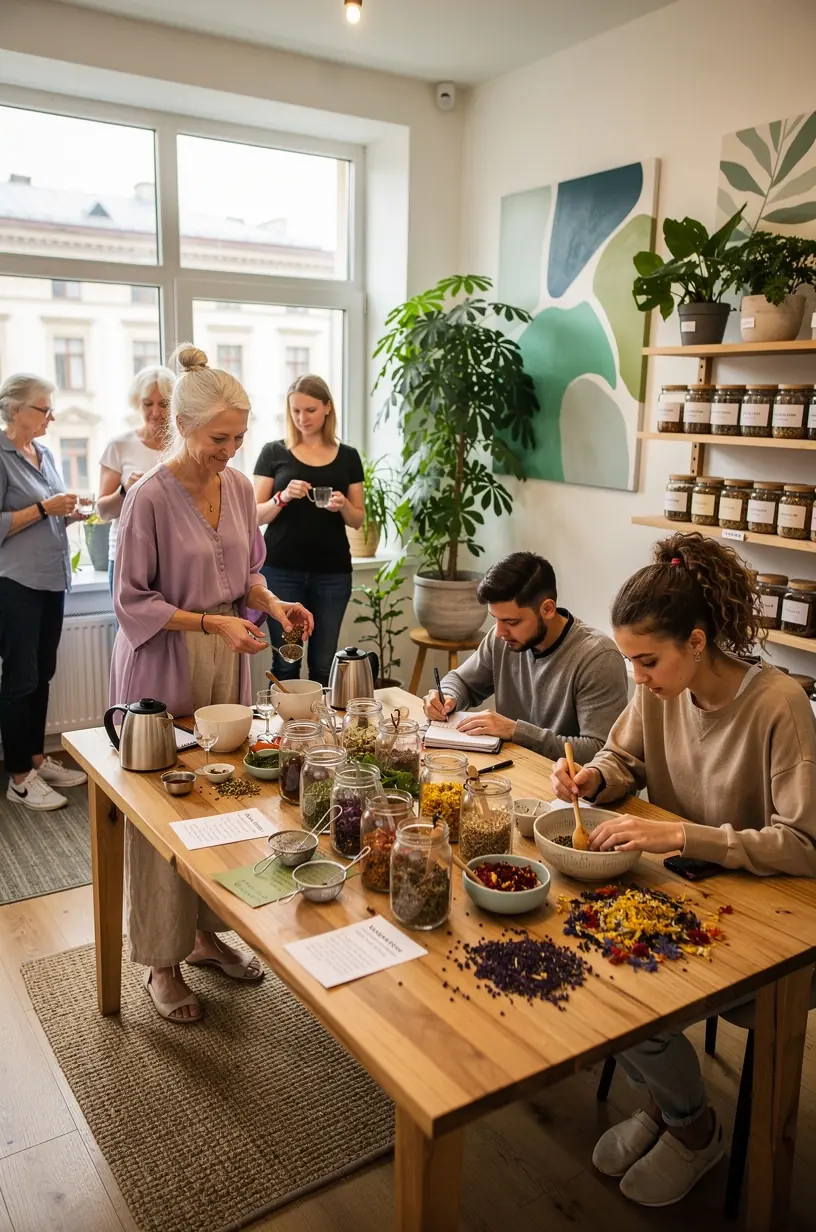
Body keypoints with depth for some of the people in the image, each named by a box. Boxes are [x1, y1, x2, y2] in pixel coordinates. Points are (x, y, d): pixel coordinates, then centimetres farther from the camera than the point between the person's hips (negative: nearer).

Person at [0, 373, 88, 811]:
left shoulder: (45, 454, 12)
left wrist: (67, 513, 2)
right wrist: (43, 508, -19)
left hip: (52, 579, 8)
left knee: (41, 675, 14)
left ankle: (37, 759, 26)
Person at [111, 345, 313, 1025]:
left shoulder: (239, 486, 2)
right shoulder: (151, 497, -16)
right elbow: (132, 601, -13)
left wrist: (271, 602, -6)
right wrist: (212, 623, -21)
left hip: (227, 662, 6)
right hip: (163, 667, -5)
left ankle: (208, 932, 31)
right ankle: (162, 960, 21)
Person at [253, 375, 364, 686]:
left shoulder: (347, 457, 8)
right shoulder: (274, 453, 2)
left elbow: (357, 519, 10)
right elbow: (256, 516, 1)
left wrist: (343, 506, -12)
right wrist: (283, 497, -18)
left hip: (332, 572, 2)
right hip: (282, 571, -1)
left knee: (324, 663, 5)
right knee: (285, 662, 0)